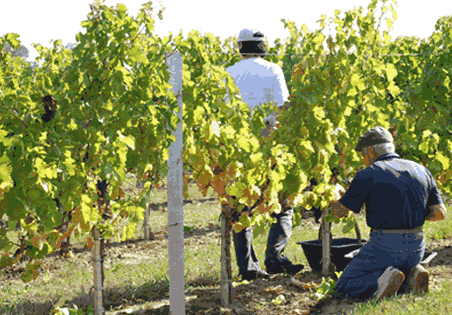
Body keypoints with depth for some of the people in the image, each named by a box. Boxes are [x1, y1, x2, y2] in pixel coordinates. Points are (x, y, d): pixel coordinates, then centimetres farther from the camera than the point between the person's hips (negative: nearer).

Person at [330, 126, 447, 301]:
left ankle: (383, 279, -17)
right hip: (416, 248, 5)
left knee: (345, 286, 10)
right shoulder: (421, 171, 8)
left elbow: (340, 211, -1)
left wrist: (330, 202, 23)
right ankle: (413, 274, 1)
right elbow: (440, 213, 7)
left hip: (384, 246, -5)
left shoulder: (368, 174, -8)